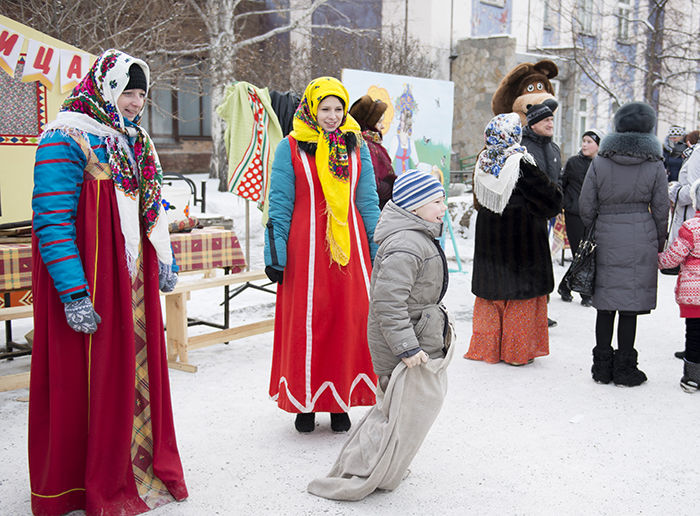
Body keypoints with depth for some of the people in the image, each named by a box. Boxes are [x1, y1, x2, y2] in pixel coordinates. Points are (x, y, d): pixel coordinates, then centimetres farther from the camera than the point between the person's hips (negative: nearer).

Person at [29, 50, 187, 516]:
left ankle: (142, 468, 28)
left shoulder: (135, 140, 15)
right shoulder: (66, 139, -11)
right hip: (88, 284, -7)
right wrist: (73, 294, -22)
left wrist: (165, 261, 21)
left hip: (133, 280, 8)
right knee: (88, 379, 2)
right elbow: (52, 221, -17)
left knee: (136, 371, 13)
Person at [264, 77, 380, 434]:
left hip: (350, 246, 3)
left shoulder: (356, 148, 10)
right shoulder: (290, 148, 1)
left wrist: (377, 249, 9)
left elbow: (368, 201, 13)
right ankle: (305, 402, 17)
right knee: (305, 322, 1)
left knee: (350, 320, 3)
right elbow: (279, 204, 0)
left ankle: (340, 403, 17)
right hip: (306, 247, -2)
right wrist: (275, 253, -5)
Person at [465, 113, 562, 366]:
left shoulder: (482, 162, 1)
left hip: (489, 240, 5)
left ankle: (486, 347, 19)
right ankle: (517, 350, 12)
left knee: (490, 290, 13)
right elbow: (550, 199, -11)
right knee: (521, 290, 6)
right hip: (522, 239, -5)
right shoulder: (521, 163, -16)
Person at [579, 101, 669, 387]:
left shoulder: (600, 161, 1)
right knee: (631, 301, 3)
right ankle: (624, 369, 10)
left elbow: (586, 205, 1)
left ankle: (602, 366, 16)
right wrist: (658, 243, 15)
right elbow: (661, 211, 3)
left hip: (606, 239, 1)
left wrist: (594, 235, 16)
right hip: (641, 239, -1)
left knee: (605, 302, 9)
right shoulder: (655, 164, -1)